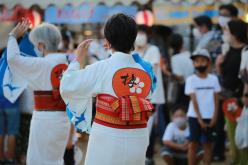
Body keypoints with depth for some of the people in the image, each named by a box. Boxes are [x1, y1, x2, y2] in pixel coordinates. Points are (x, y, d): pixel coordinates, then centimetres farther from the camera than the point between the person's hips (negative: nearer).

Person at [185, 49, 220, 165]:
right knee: (193, 143, 0)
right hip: (195, 116, -2)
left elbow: (216, 99, 5)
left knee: (208, 143, 6)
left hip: (209, 117, 2)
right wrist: (199, 119, -11)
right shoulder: (191, 80, -2)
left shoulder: (213, 79, 4)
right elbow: (194, 100, -6)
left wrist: (214, 117, -5)